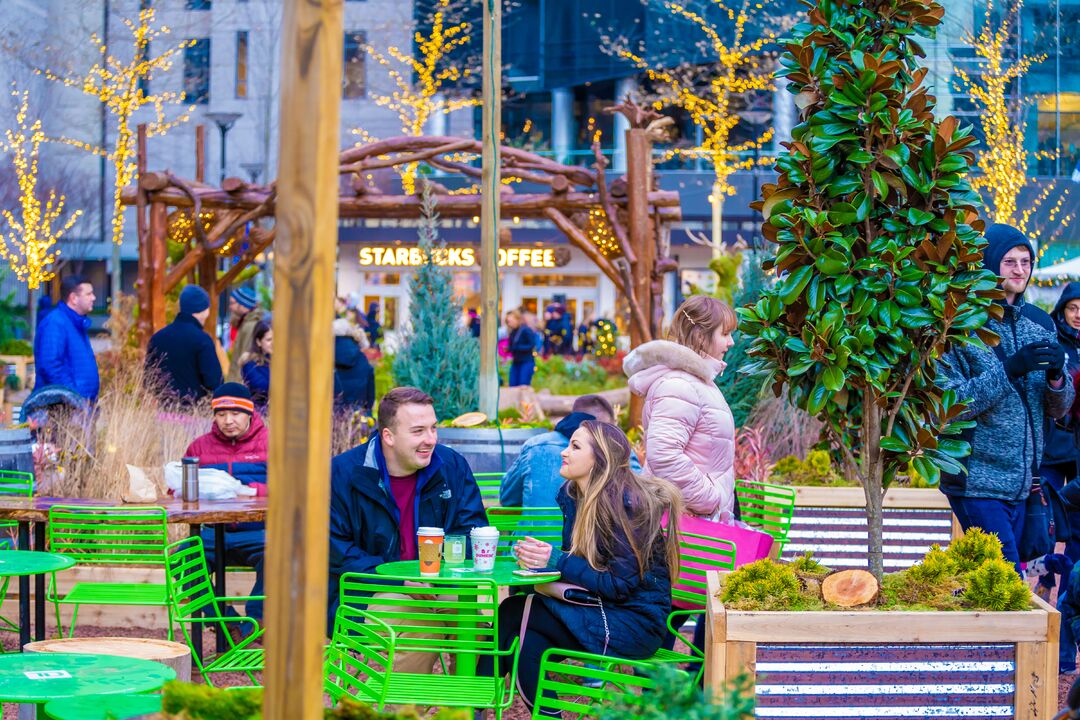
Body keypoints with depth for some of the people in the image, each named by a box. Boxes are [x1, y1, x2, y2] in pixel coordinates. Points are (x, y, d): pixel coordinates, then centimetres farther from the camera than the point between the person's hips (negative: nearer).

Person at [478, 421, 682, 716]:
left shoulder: (626, 503, -18)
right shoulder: (572, 495, 7)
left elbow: (622, 584, -20)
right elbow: (573, 559, 11)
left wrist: (556, 561, -21)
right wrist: (538, 556, -11)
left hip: (637, 622, -8)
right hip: (603, 609, 8)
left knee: (513, 612, -16)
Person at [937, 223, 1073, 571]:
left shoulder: (1040, 323, 10)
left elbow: (1058, 409, 12)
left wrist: (1056, 376, -11)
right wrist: (1009, 370, -25)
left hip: (1020, 486, 6)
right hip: (977, 483, -6)